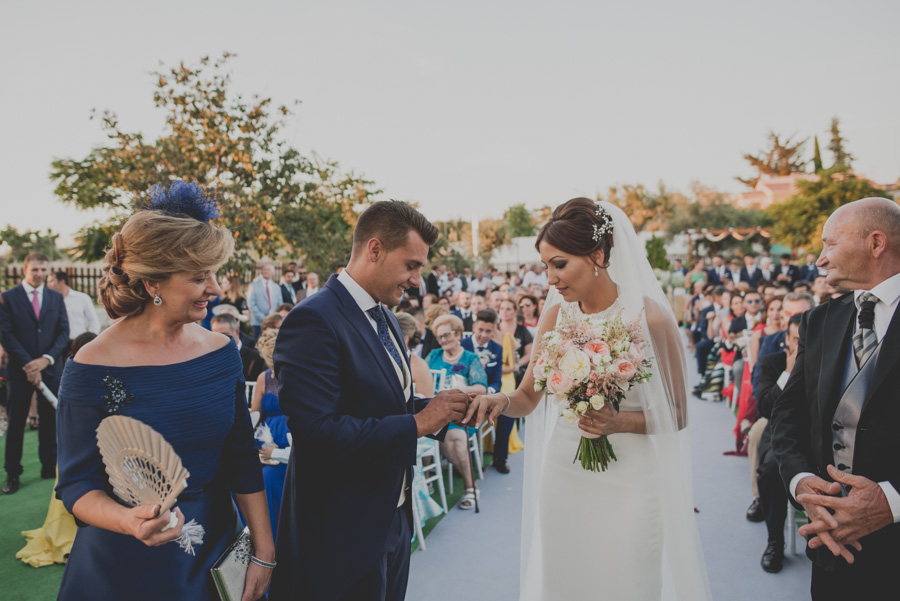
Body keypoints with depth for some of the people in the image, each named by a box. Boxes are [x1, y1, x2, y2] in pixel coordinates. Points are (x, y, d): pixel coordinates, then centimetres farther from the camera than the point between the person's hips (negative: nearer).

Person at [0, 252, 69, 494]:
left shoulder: (56, 298, 9)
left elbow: (64, 332, 5)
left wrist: (47, 359, -9)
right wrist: (27, 365, -12)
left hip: (50, 368, 2)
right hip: (20, 370, -2)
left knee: (49, 419, 8)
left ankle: (50, 467, 19)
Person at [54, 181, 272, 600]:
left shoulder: (222, 351, -6)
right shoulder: (94, 367, -17)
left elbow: (242, 461, -1)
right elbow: (77, 483, -11)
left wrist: (264, 552, -2)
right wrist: (130, 521, -30)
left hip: (216, 550, 4)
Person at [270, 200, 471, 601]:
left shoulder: (386, 319, 8)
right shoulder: (314, 320, -22)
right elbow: (317, 432, -28)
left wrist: (440, 407, -4)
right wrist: (417, 424, -23)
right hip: (342, 536, -8)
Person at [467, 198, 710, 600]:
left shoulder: (651, 318, -13)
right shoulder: (556, 315, -1)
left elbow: (677, 415, -6)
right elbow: (529, 396, 4)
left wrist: (619, 422, -23)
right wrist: (501, 401, -17)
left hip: (628, 485, -3)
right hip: (563, 476, 4)